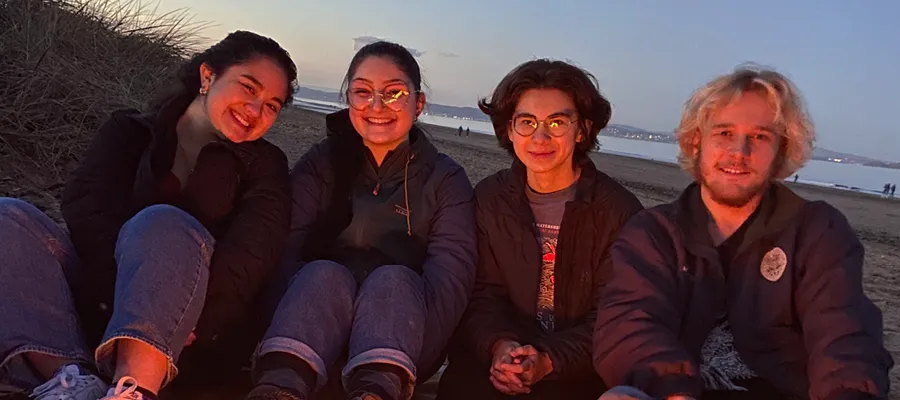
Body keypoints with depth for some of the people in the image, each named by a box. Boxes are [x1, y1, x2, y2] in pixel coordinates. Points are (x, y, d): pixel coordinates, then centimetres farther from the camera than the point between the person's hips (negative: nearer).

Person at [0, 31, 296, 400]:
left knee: (161, 225, -28)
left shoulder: (264, 166, 11)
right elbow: (86, 204, -5)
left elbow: (249, 256, -8)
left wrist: (187, 317, -25)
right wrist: (120, 287, -23)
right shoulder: (130, 131, 14)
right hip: (97, 296, 3)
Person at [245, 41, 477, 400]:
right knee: (325, 274, -27)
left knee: (392, 279, -28)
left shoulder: (446, 179, 7)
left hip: (402, 341, 0)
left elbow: (451, 273, -9)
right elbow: (284, 249, -5)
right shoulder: (320, 163, 10)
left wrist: (404, 332, -29)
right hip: (315, 340, 1)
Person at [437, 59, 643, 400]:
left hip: (577, 369, -2)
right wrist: (499, 344, -18)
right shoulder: (489, 198, 5)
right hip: (496, 356, 2)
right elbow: (483, 292, 3)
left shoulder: (620, 210, -6)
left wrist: (549, 360, -22)